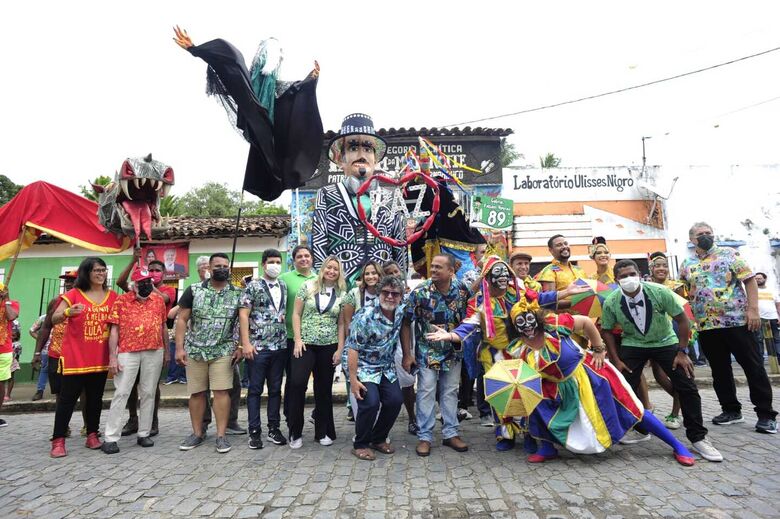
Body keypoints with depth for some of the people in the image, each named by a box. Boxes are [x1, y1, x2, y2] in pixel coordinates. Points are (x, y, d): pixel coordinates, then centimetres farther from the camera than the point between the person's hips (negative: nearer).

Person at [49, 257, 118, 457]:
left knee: (95, 398, 10)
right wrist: (68, 312, -28)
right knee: (67, 398, 1)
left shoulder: (112, 296, 5)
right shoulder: (73, 294, -3)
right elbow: (54, 319, -7)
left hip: (100, 358, 3)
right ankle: (58, 441, 9)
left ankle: (92, 435, 20)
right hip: (75, 356, -3)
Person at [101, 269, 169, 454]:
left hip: (154, 352, 3)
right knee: (121, 393, -1)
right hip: (127, 353, -2)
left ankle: (144, 434, 17)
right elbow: (114, 329, -3)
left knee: (148, 393, 8)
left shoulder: (159, 300, 8)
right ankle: (111, 437, 6)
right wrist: (112, 357, -8)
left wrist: (166, 350, 13)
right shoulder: (121, 300, 0)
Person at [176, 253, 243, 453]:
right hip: (194, 350, 1)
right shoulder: (194, 290, 0)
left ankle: (221, 435, 6)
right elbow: (182, 320, 0)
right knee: (196, 392, 9)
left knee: (221, 391, -4)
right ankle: (197, 432, 24)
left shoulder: (238, 294, 0)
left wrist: (240, 347, -7)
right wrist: (179, 348, -6)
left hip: (223, 351, -1)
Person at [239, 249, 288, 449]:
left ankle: (274, 428, 21)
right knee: (255, 389, 4)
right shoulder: (253, 286, -2)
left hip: (280, 347, 4)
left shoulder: (284, 287, 11)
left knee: (275, 389, 10)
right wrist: (246, 343, -13)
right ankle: (254, 431, 13)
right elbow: (243, 314, -7)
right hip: (257, 346, -4)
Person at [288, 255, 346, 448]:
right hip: (305, 343, -1)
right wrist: (298, 340, -7)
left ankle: (323, 432, 24)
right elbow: (296, 314, 1)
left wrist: (340, 349, 0)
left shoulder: (342, 294, 4)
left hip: (328, 347, 2)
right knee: (297, 383, -13)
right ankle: (295, 432, 5)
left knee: (324, 389, 8)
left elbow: (341, 324, 6)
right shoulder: (308, 286, 1)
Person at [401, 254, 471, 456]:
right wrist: (407, 355, -13)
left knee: (450, 392, 12)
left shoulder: (462, 289, -9)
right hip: (427, 353, -3)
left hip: (453, 352, 3)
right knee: (426, 393, 1)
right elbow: (406, 323, -12)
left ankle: (450, 434, 26)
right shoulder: (419, 292, -17)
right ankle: (424, 437, 15)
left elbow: (466, 318, 6)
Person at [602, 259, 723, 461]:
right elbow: (607, 331, -4)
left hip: (665, 342, 0)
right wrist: (616, 360, -9)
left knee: (687, 387, -8)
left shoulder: (659, 292, -22)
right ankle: (640, 430, 17)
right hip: (632, 344, 1)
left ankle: (698, 437, 9)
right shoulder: (610, 303, -18)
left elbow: (682, 319, -11)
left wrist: (682, 352, -11)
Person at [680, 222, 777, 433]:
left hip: (737, 320, -3)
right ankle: (731, 410, 23)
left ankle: (766, 414, 10)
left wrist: (753, 309, -12)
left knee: (753, 366, 2)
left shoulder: (729, 254, 0)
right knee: (719, 370, 11)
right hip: (706, 326, 4)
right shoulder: (686, 265, 9)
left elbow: (750, 280, -3)